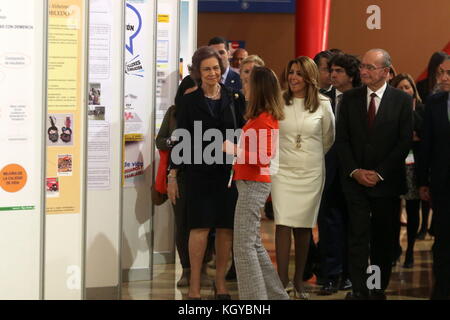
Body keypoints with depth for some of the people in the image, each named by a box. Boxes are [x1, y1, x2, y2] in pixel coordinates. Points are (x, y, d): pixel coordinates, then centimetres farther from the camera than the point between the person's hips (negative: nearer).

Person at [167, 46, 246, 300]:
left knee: (226, 227, 4)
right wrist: (173, 175, 0)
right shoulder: (189, 101, 3)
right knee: (200, 227, -6)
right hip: (199, 171, -2)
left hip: (229, 171, 2)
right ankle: (194, 286, 0)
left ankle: (221, 282, 15)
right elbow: (180, 139, 3)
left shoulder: (235, 98, 6)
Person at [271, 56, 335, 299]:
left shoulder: (323, 105, 0)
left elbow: (328, 139, 13)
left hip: (311, 172, 1)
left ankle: (299, 281, 17)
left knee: (303, 227, 7)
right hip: (283, 170, -1)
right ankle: (282, 281, -10)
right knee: (283, 224, -10)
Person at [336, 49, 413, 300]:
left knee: (384, 238, 6)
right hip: (355, 179, 1)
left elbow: (404, 142, -5)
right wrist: (355, 171, -7)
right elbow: (342, 139, 5)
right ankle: (359, 291, -4)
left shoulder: (402, 100, -2)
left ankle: (379, 289, 15)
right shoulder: (350, 99, 5)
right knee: (359, 236, -4)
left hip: (386, 182, -1)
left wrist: (379, 173, -10)